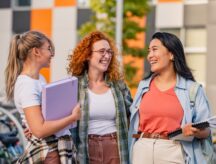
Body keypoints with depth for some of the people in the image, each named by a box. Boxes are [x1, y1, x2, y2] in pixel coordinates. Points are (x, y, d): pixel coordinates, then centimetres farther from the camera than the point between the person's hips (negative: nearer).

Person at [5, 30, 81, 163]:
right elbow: (39, 130, -24)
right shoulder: (27, 84, -18)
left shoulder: (40, 78, 11)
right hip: (48, 152, -9)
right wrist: (73, 117, -18)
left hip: (59, 147, 9)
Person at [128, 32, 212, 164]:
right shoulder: (144, 85, 10)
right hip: (142, 150, 3)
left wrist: (194, 131, -21)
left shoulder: (192, 88, -2)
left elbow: (206, 130, -2)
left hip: (174, 153, -3)